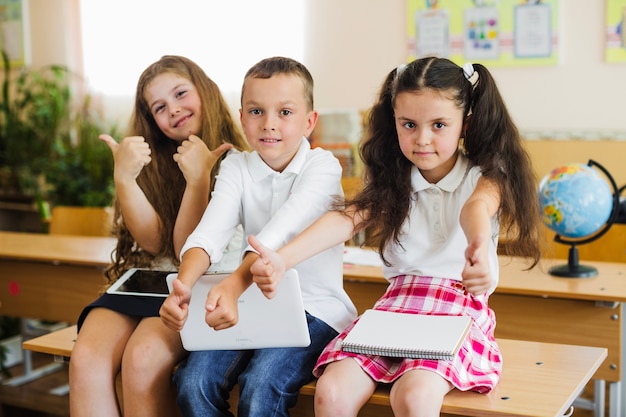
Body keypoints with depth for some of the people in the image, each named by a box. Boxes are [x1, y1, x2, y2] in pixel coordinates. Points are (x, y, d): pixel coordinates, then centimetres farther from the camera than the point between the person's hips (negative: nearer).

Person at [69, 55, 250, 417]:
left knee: (142, 358, -33)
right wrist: (124, 177, -15)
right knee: (86, 360, -26)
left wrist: (198, 178, -18)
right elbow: (153, 241, -2)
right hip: (141, 279, 4)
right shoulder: (151, 161, 11)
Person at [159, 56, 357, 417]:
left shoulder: (322, 166, -9)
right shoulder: (238, 167, 3)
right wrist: (183, 286, -35)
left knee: (260, 388, -28)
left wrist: (233, 285, -44)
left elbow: (280, 232, -27)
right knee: (193, 381, -18)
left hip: (314, 308, -4)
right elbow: (211, 231, -14)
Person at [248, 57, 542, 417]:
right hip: (396, 307, 3)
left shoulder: (483, 178, 1)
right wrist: (281, 260, -27)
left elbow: (476, 208, -24)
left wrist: (479, 247, -50)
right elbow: (347, 219, -8)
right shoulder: (393, 183, 9)